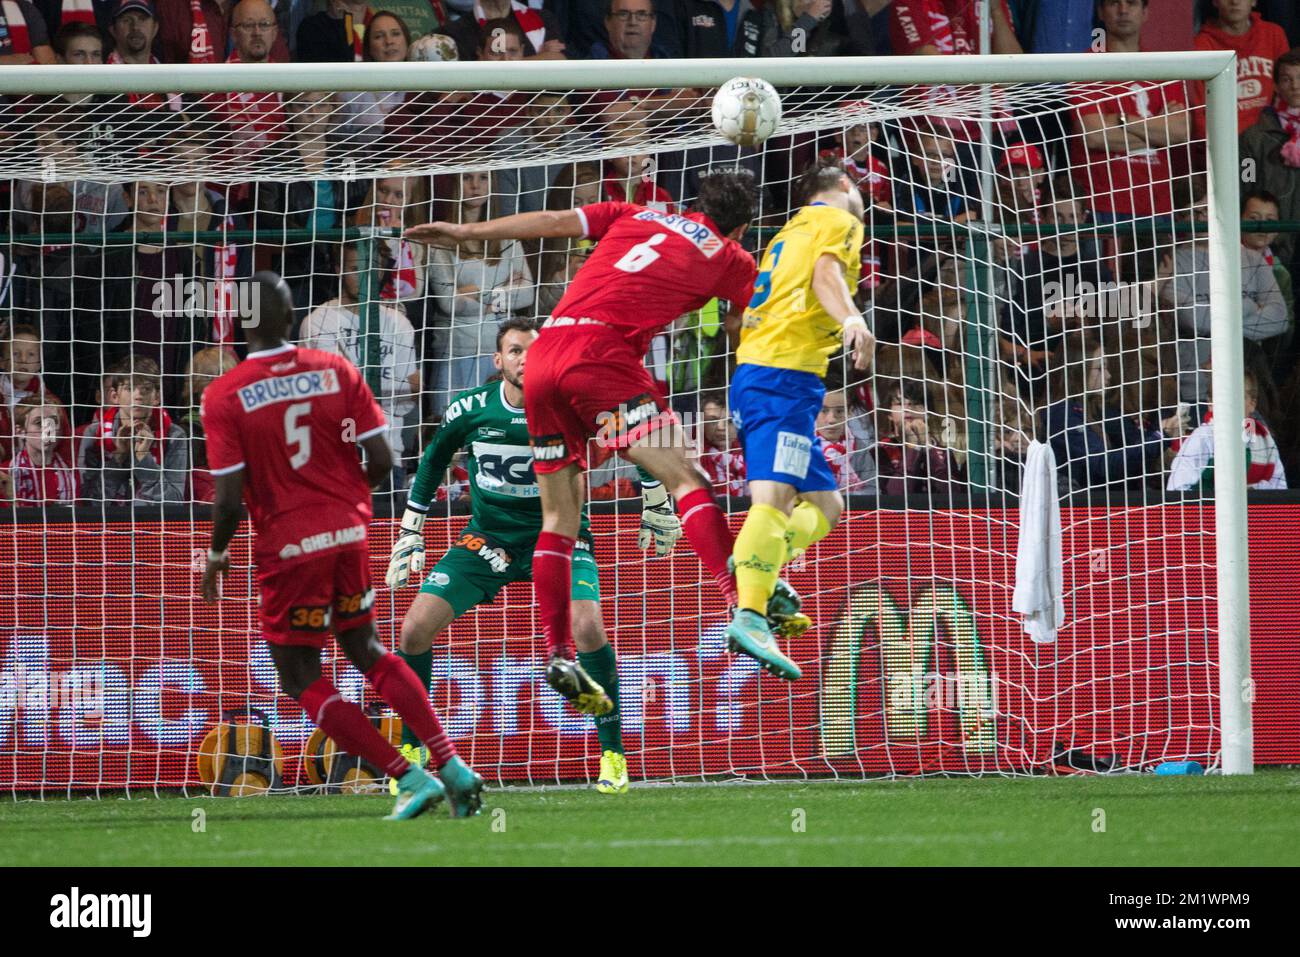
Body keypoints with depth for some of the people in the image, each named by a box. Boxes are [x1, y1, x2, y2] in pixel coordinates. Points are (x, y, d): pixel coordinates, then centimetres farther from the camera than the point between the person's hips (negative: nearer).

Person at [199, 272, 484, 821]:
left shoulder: (223, 397, -12)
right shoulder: (337, 371, -2)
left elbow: (229, 499, -15)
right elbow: (381, 462, -3)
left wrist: (216, 556, 3)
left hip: (289, 546, -5)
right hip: (349, 531, 5)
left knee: (300, 679, 8)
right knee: (365, 651, 24)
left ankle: (409, 776, -3)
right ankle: (451, 765, 13)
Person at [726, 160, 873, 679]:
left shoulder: (790, 232, 28)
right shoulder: (839, 222, 4)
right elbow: (826, 272, -18)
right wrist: (850, 319, -36)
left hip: (752, 371, 9)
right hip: (786, 376, -9)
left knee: (823, 503, 12)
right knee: (773, 496, -22)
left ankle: (756, 569, -10)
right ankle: (750, 615, -37)